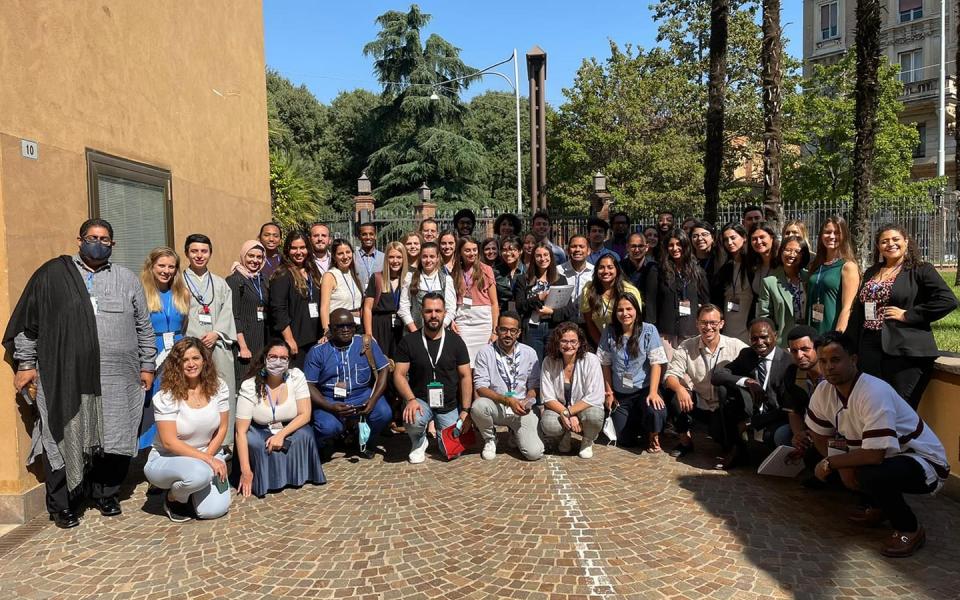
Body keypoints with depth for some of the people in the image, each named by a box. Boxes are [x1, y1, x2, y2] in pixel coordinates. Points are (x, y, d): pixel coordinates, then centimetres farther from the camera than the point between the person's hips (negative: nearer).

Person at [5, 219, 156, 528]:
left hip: (117, 380, 2)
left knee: (114, 442, 6)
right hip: (64, 378, -2)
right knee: (64, 441, 4)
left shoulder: (128, 280, 13)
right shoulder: (53, 274, 6)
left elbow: (143, 327, 14)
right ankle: (61, 505, 18)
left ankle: (106, 494, 24)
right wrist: (25, 363, 3)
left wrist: (147, 365, 10)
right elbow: (27, 322, 7)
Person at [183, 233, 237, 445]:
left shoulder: (220, 284, 18)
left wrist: (216, 334, -8)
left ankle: (223, 442, 5)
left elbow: (227, 313, 10)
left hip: (218, 345, 3)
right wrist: (197, 339, -10)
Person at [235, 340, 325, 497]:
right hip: (260, 433, -1)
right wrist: (245, 471, -27)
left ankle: (297, 475, -4)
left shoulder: (296, 376, -15)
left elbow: (305, 414, -15)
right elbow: (241, 431, -21)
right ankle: (264, 481, -7)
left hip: (289, 430, 1)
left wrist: (281, 434, -30)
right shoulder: (249, 386, -20)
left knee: (304, 436, -29)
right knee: (253, 442, -33)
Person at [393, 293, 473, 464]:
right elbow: (399, 375, -6)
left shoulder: (455, 341, 0)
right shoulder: (409, 341, -3)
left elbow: (465, 376, 0)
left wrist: (465, 411, -7)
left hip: (449, 405, 2)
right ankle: (419, 443, 2)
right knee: (413, 420, -35)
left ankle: (439, 428, 27)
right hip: (420, 400, -1)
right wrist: (411, 400, -25)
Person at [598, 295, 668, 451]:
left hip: (644, 389, -2)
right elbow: (605, 364, 2)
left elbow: (656, 363, -11)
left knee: (655, 412, -34)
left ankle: (653, 436, 3)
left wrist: (653, 392, -20)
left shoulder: (649, 330, -9)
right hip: (620, 394, 2)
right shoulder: (609, 333, -5)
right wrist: (609, 393, 3)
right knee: (625, 441, -1)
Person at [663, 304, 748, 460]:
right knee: (674, 397, -27)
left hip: (724, 408, -1)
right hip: (697, 405, 1)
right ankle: (685, 441, -1)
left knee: (720, 434, -28)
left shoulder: (736, 346, -6)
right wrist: (679, 388, -34)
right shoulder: (686, 347, -4)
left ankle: (734, 447, 12)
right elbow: (671, 375, -11)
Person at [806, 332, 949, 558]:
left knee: (872, 475, -32)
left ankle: (910, 529, -4)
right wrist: (843, 467, -10)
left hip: (925, 462, -8)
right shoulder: (823, 391, -10)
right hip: (882, 455, 8)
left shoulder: (874, 393, -31)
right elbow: (819, 436, 2)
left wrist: (830, 463, -23)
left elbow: (875, 454, -35)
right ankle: (877, 506, 15)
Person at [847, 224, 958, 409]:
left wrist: (908, 315, -14)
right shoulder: (870, 273, 16)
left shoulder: (921, 270, 0)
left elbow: (948, 300, -13)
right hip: (870, 351, 5)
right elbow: (857, 311, 19)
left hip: (905, 352, -5)